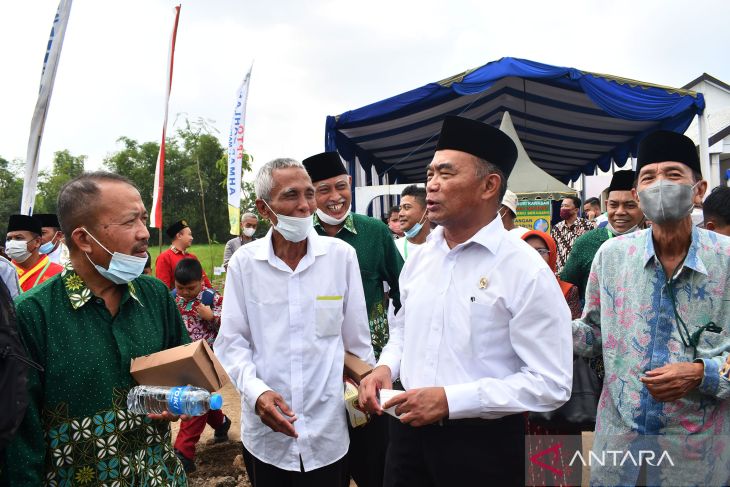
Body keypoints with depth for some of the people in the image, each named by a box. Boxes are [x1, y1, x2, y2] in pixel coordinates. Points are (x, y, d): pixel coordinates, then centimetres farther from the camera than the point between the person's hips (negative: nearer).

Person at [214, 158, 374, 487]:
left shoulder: (342, 255, -4)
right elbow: (232, 342, -2)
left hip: (329, 430, 0)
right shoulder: (243, 262, -5)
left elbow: (357, 339, 2)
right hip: (266, 431, 0)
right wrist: (256, 390, -16)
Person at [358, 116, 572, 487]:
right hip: (408, 429, 5)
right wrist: (385, 368, -3)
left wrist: (450, 400, -22)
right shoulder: (420, 257, 3)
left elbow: (551, 383, -17)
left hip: (483, 443, -4)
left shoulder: (526, 270, -15)